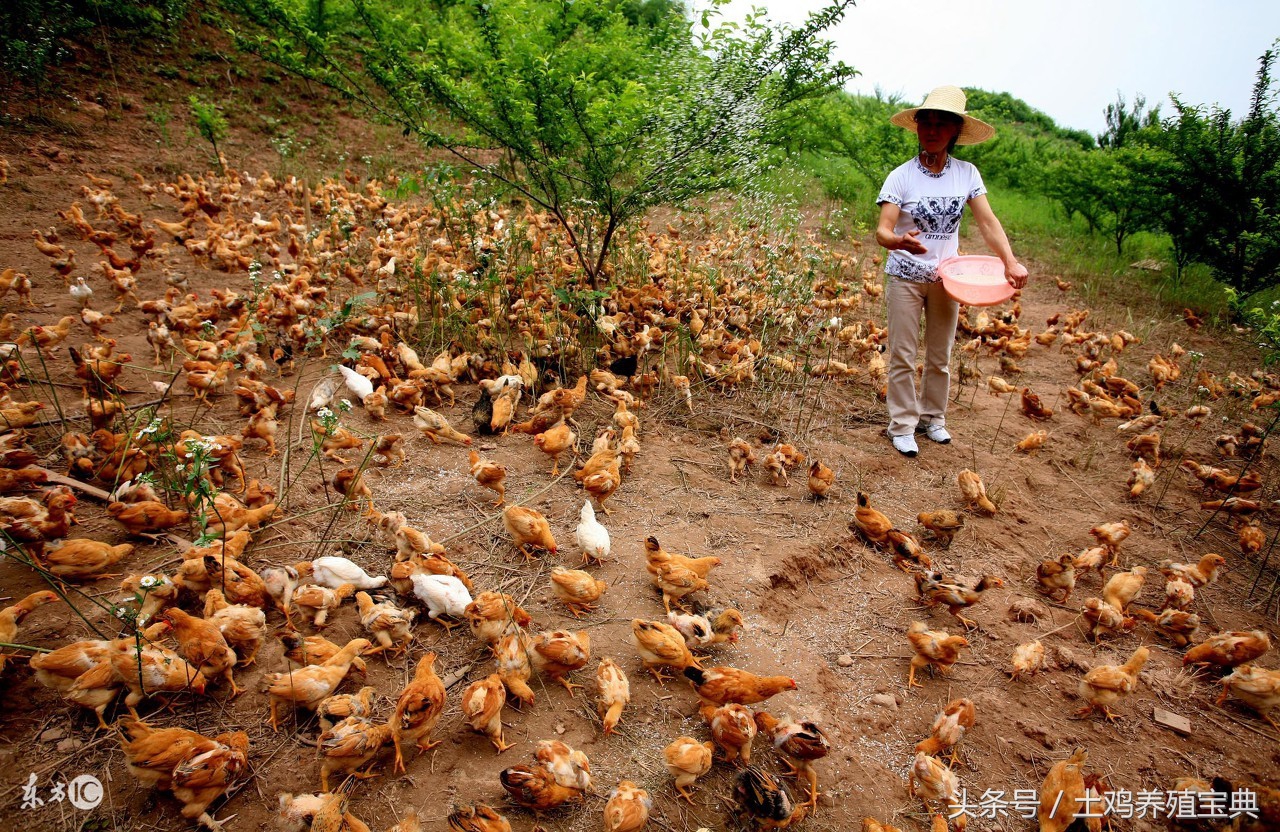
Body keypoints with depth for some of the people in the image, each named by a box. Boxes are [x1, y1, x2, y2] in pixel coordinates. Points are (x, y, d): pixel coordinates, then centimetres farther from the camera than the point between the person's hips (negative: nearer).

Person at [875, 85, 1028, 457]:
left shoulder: (967, 173, -4)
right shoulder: (901, 176, -12)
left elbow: (988, 222, -9)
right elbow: (882, 230, -20)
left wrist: (1010, 262, -24)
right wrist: (900, 241, -43)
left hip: (946, 277, 3)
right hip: (906, 276, -3)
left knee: (940, 356, 14)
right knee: (902, 356, 1)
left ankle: (933, 417, 31)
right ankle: (902, 426, 13)